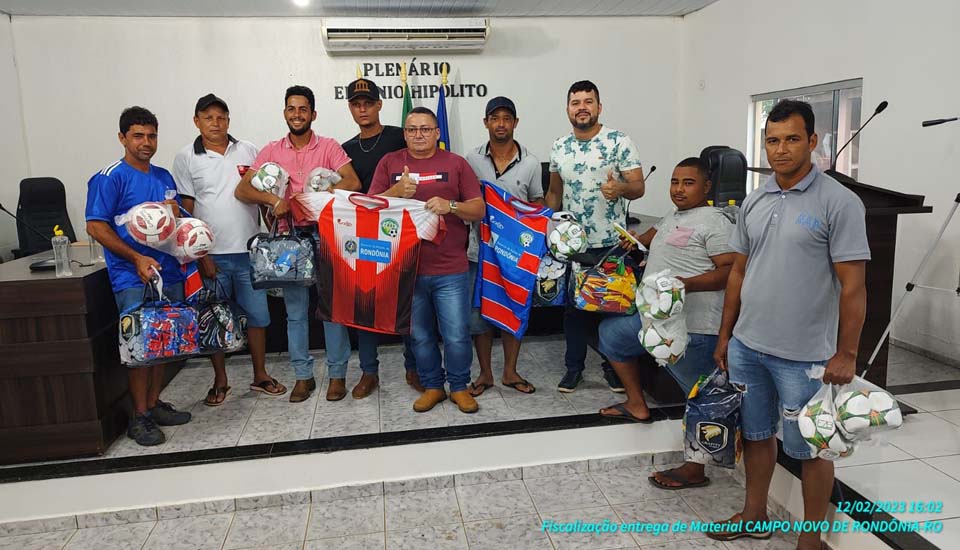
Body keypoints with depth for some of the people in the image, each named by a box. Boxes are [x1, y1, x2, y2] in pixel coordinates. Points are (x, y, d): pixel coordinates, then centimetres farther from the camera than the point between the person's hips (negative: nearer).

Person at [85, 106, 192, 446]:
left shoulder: (164, 177, 14)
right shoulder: (109, 178, -6)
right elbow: (96, 227, -11)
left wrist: (175, 213, -2)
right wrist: (137, 258, -19)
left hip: (169, 272, 6)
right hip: (133, 278, -6)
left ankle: (154, 404, 24)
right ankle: (140, 417, 7)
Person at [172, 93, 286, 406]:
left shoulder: (248, 151, 6)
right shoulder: (186, 158, 0)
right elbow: (185, 211, -1)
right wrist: (199, 255, -7)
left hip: (249, 251, 2)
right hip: (211, 254, -1)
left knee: (257, 314, 7)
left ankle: (260, 375, 23)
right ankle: (220, 381, 23)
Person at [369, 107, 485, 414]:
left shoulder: (456, 163, 6)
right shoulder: (389, 163, 8)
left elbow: (479, 209, 4)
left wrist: (451, 206, -16)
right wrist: (396, 191, -14)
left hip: (451, 270, -1)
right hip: (407, 269, 1)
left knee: (457, 336, 1)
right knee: (419, 335, 11)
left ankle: (459, 386, 22)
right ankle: (432, 386, 29)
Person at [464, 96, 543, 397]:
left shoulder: (530, 162, 1)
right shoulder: (472, 159, 0)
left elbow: (537, 203, 10)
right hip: (481, 250, 0)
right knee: (478, 314, 5)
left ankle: (510, 372, 26)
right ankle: (485, 374, 22)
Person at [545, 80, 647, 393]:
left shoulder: (620, 142, -6)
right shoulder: (559, 149, 6)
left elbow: (638, 187, -10)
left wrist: (621, 188, -32)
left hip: (611, 243, -3)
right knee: (573, 306, 10)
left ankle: (614, 366, 25)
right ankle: (574, 367, 24)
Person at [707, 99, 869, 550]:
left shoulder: (839, 203, -10)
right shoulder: (754, 201, 7)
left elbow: (852, 285, -11)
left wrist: (846, 353, -13)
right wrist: (725, 336, 12)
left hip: (804, 356, -5)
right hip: (746, 346, 6)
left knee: (809, 449, 9)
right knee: (755, 434, 19)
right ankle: (755, 514, 37)